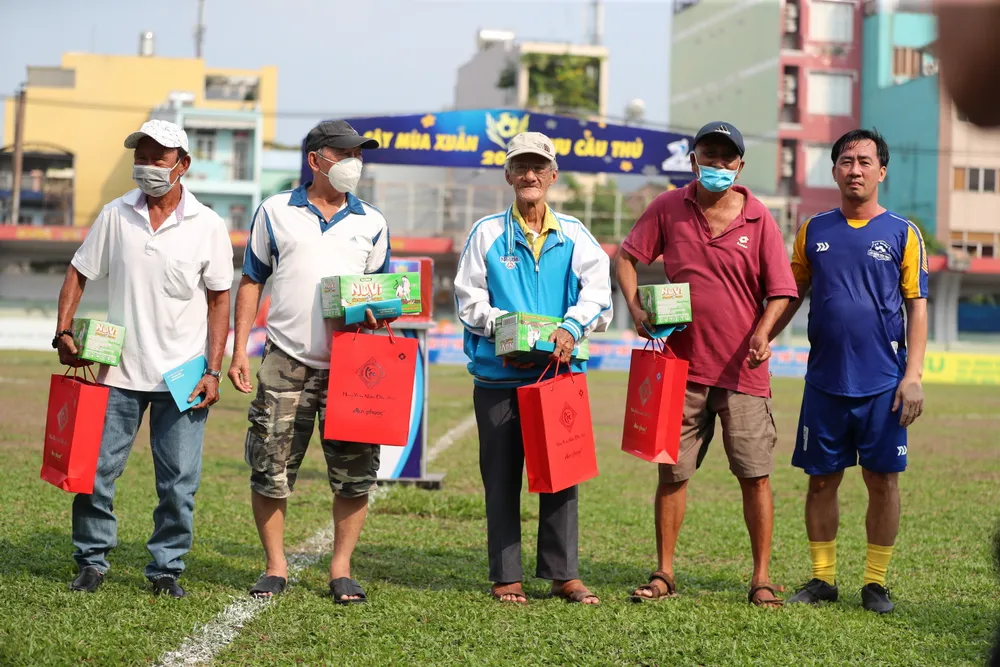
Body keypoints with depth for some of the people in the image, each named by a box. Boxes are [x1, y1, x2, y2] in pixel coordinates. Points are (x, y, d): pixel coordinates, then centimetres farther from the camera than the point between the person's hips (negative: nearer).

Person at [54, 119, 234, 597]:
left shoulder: (208, 226, 0)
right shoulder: (115, 216, 5)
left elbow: (219, 301, 2)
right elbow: (78, 275, 10)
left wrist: (213, 371, -5)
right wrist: (64, 331, -5)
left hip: (182, 376, -1)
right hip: (119, 372, 2)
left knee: (178, 481, 1)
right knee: (95, 470, 3)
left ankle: (166, 568, 15)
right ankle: (92, 560, 19)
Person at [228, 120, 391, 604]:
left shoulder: (371, 223, 12)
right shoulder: (275, 212, 8)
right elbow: (251, 282, 11)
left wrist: (379, 312, -7)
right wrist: (239, 350, 2)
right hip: (286, 363, -1)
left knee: (355, 474, 0)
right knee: (270, 471, 0)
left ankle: (341, 569, 13)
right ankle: (275, 566, 14)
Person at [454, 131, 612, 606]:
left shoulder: (574, 236, 11)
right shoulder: (488, 233, 8)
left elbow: (597, 291, 0)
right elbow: (468, 298, 4)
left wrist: (571, 327, -18)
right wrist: (502, 325, -14)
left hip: (560, 371, 1)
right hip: (499, 374, -1)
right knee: (502, 478, 2)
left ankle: (563, 574, 10)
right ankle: (505, 577, 10)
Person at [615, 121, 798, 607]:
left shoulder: (758, 218, -1)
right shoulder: (668, 208, 2)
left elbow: (780, 290, -1)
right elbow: (625, 256, 11)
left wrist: (762, 332, -18)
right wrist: (636, 309, -4)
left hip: (742, 369, -1)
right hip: (682, 364, 1)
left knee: (755, 475, 0)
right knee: (671, 472, 7)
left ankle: (761, 577, 9)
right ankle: (664, 574, 17)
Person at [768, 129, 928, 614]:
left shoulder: (902, 233, 1)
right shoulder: (813, 231, 8)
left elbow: (917, 307, 1)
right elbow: (790, 296, 15)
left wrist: (913, 375, -7)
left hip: (883, 384, -2)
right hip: (824, 380, 2)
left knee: (883, 481, 3)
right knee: (822, 480, 6)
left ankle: (875, 583, 13)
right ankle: (822, 578, 17)